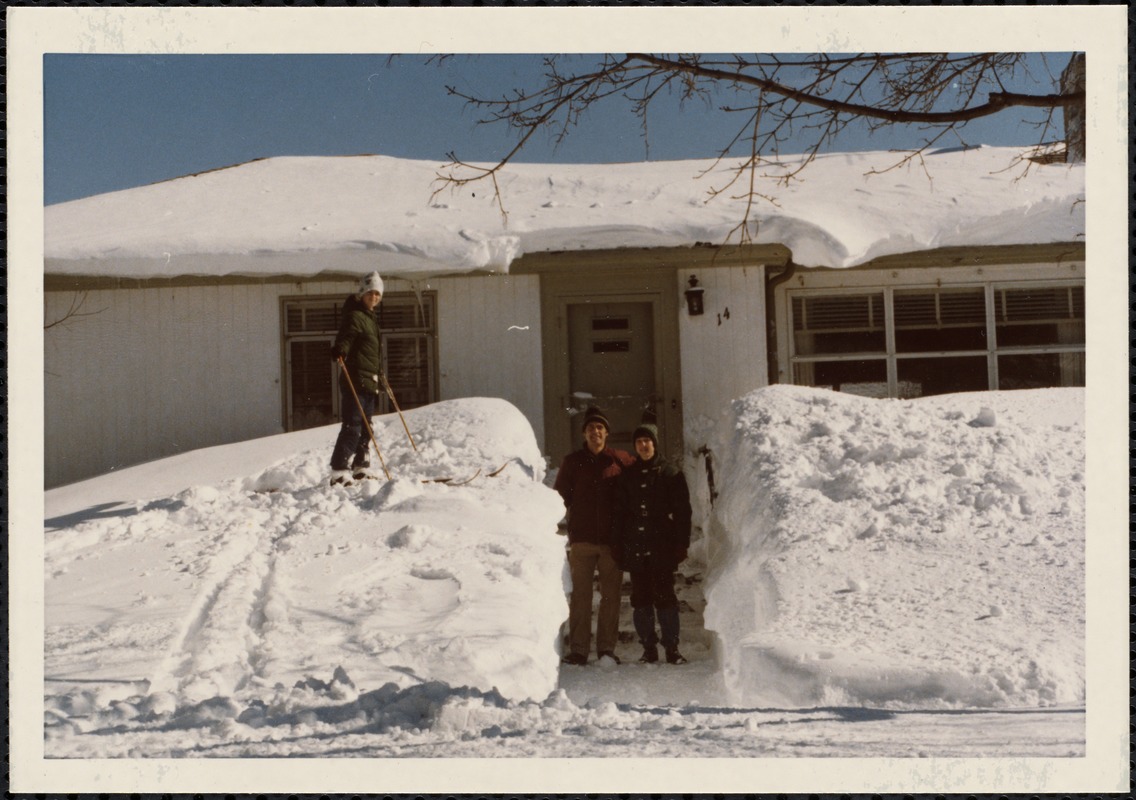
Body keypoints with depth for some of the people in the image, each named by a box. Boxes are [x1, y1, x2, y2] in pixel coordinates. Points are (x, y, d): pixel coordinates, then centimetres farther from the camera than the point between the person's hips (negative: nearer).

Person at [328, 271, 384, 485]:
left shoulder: (371, 318, 22)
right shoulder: (355, 316, -7)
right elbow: (345, 338, -24)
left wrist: (378, 382, 38)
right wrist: (339, 351, -45)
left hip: (369, 382, 9)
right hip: (355, 380, -9)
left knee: (365, 427, 14)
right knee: (352, 426, -14)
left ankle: (360, 468, 23)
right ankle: (339, 471, -16)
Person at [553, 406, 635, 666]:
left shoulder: (622, 460, 5)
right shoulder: (572, 462, 8)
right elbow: (559, 496, 9)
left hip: (613, 538, 0)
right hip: (581, 538, 0)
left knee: (611, 595, 3)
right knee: (580, 595, -1)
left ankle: (607, 648, 10)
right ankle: (578, 649, 2)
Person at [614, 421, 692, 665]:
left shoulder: (671, 473, 4)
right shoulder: (628, 476, 13)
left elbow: (683, 512, 1)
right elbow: (619, 514, 14)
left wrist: (681, 545, -6)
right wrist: (620, 548, 5)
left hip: (662, 549, -3)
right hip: (635, 549, 3)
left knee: (665, 597, -5)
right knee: (640, 599, 4)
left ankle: (672, 648, 1)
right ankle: (649, 649, 10)